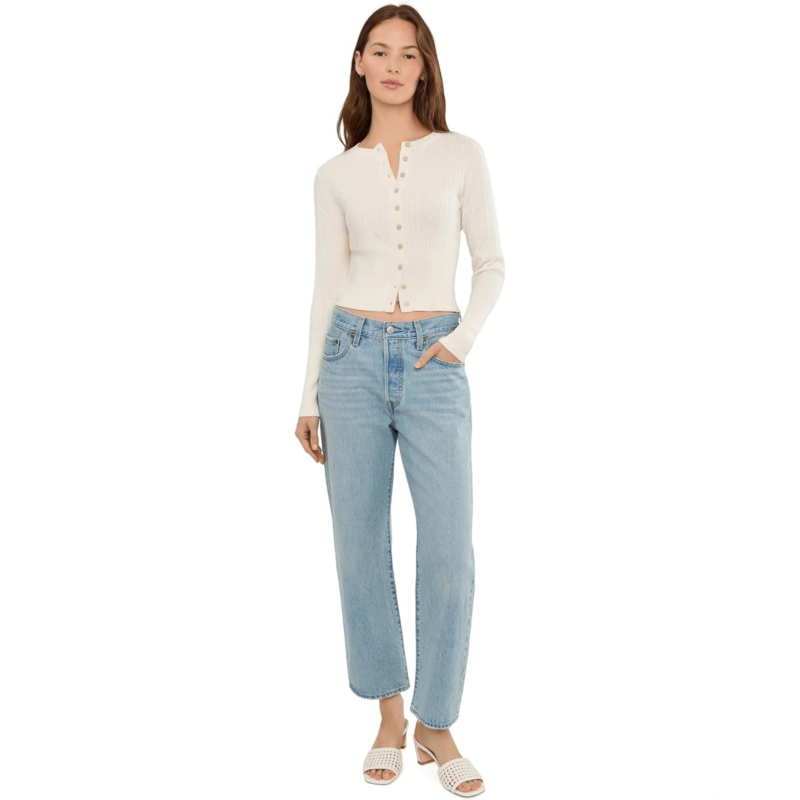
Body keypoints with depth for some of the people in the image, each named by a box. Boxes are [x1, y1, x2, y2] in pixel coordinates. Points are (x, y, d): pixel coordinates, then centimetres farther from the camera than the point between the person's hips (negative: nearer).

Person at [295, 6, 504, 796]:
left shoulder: (461, 155, 6)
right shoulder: (336, 174, 8)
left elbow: (492, 264, 8)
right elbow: (327, 285, 8)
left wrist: (461, 341, -7)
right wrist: (309, 397, 7)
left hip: (433, 364, -1)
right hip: (353, 358, 1)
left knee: (449, 552, -4)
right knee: (361, 547, 4)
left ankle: (436, 725, 14)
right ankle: (389, 716, 22)